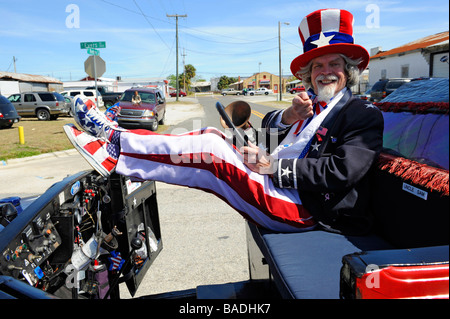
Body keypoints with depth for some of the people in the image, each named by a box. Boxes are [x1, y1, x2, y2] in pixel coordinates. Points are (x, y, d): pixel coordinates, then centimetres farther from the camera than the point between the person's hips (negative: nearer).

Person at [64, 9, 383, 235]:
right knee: (212, 136, -5)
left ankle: (115, 147, -11)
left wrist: (274, 166, -15)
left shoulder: (364, 115, -2)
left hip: (301, 210, -7)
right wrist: (289, 117, -9)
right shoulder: (310, 106, 22)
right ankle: (115, 137, -6)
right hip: (275, 188, 7)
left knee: (211, 155, -20)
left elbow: (339, 173, -17)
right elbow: (266, 131, 13)